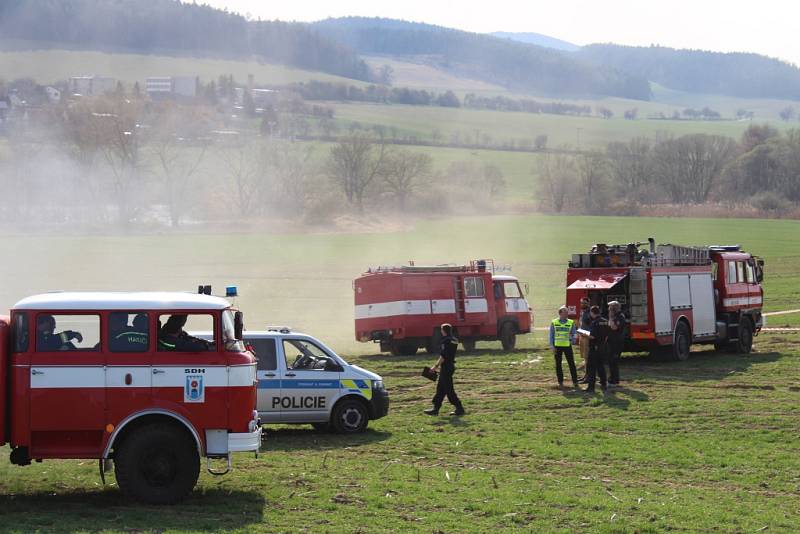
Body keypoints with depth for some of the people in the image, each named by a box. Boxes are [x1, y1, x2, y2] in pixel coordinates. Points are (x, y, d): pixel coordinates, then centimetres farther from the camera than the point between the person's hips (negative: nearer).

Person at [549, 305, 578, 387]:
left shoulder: (571, 323, 3)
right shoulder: (554, 322, 2)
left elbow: (573, 334, 8)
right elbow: (551, 335, 4)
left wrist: (573, 340, -13)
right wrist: (552, 346, -2)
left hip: (567, 346, 0)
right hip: (557, 346, 0)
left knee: (571, 364, -2)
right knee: (558, 364, 5)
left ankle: (575, 381, 4)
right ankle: (560, 382, 14)